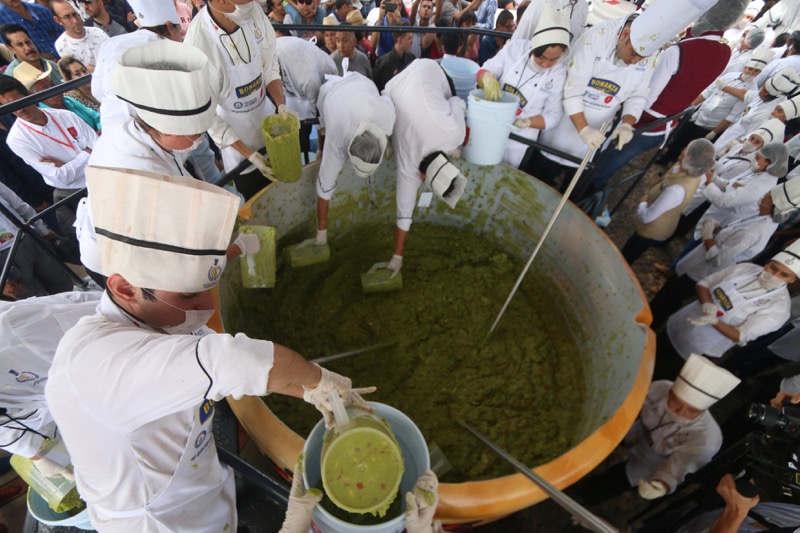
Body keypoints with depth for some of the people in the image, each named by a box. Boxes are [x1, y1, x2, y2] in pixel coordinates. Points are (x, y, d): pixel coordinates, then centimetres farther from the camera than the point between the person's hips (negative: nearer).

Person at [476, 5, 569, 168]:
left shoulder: (561, 74, -11)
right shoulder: (515, 48, -10)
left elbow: (552, 116, -7)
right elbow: (484, 71, -4)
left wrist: (523, 122, -25)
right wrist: (488, 79, -29)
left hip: (518, 141, -1)